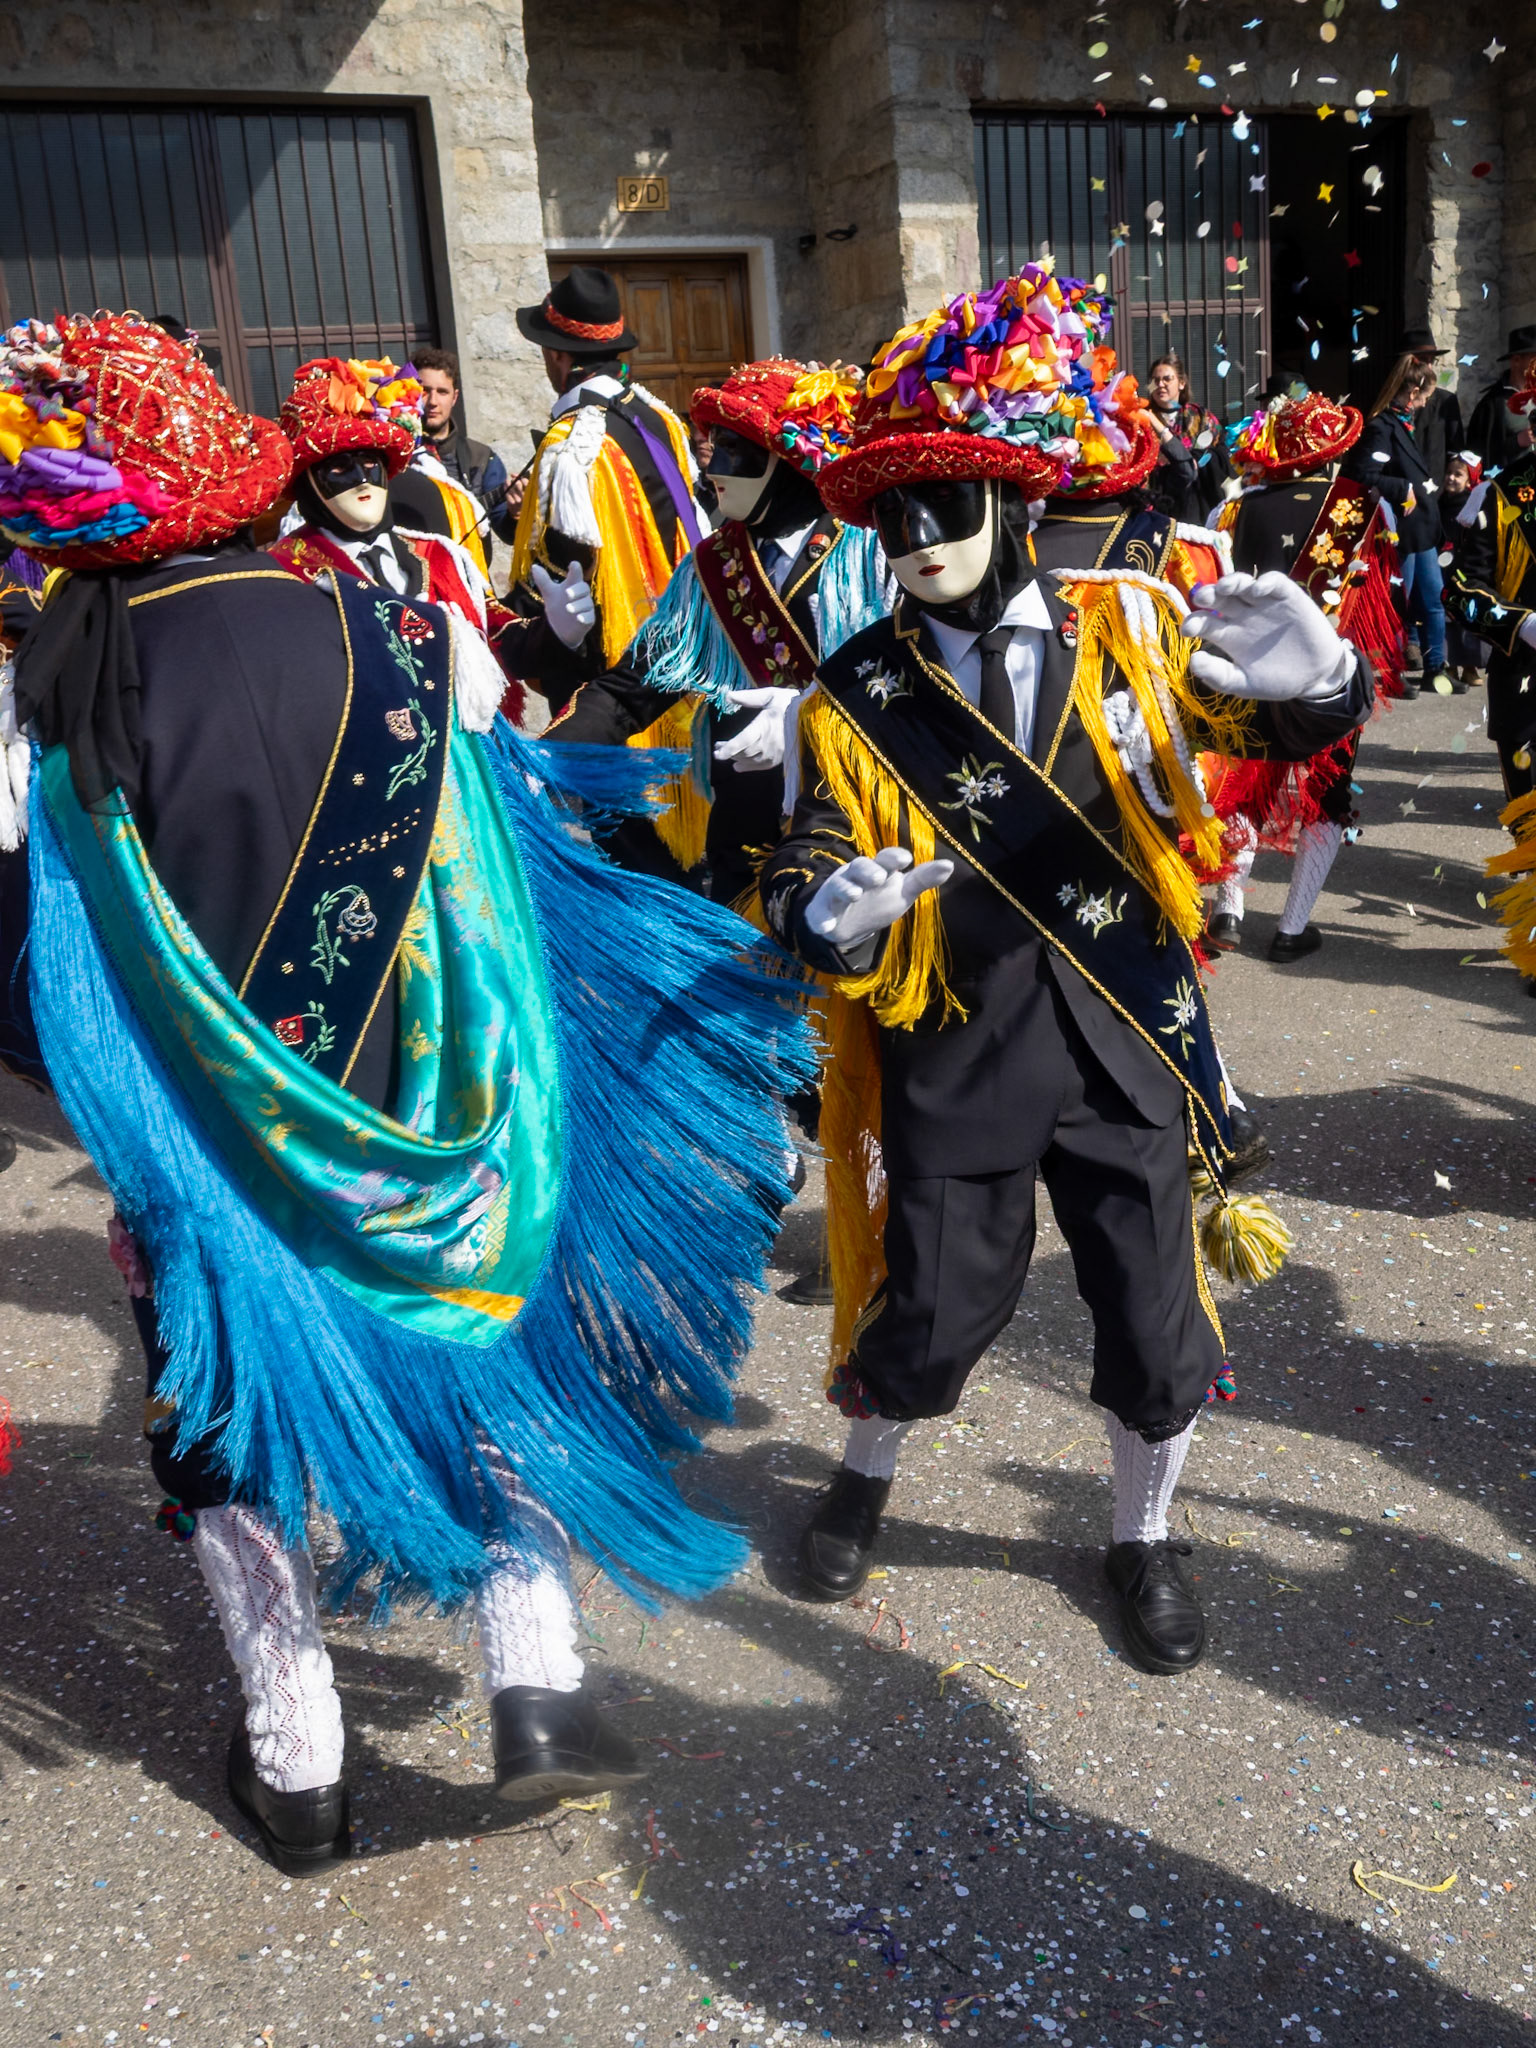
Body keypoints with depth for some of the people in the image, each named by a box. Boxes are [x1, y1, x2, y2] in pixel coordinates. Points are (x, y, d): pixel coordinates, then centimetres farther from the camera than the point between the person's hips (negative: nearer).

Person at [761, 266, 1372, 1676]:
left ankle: (1144, 1537, 40)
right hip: (954, 1057, -1)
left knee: (1158, 1324, 10)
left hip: (1127, 1043, 1)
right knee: (929, 1316, 8)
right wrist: (833, 912, -25)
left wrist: (1311, 675, -26)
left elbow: (1287, 721, -1)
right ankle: (868, 1471, 43)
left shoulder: (1124, 629, -2)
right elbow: (802, 881, 0)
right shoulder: (862, 698, -2)